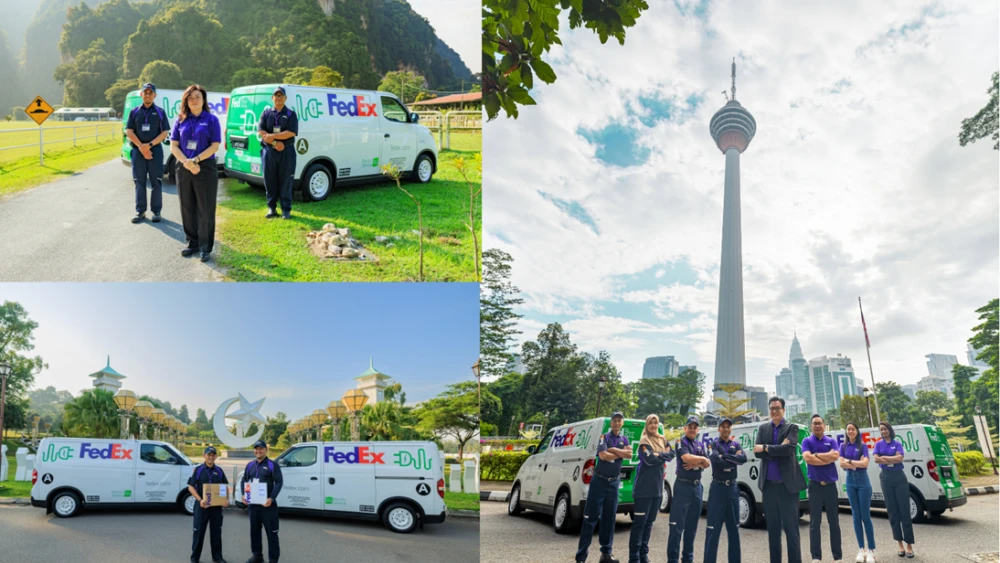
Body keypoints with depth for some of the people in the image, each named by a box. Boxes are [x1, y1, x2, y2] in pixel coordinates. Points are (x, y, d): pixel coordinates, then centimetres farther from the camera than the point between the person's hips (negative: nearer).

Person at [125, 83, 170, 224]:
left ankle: (156, 211, 7)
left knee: (156, 182, 0)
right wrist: (141, 147, -11)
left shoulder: (160, 112, 5)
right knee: (139, 182, 4)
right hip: (138, 151, 2)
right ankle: (140, 211, 9)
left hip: (155, 150, -1)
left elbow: (165, 132, -2)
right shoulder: (134, 112, 9)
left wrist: (149, 145, -12)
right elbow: (129, 131, 3)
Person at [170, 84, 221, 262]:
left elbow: (215, 146, -7)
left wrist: (196, 160, -17)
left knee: (205, 209, -1)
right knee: (187, 208, 9)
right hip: (183, 169, 4)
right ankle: (192, 243, 20)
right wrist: (187, 163, -12)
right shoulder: (181, 120, 8)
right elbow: (173, 146, 4)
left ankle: (206, 248, 5)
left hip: (205, 168, -3)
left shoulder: (211, 119, 0)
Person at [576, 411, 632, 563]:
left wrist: (613, 449, -13)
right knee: (590, 518, -4)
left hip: (614, 483, 5)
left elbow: (629, 455, -6)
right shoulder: (604, 437, -4)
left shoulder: (624, 439, 11)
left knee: (609, 519, 10)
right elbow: (603, 455, -19)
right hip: (599, 481, -5)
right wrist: (621, 453, -8)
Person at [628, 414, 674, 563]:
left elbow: (671, 454, 3)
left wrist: (659, 455, -11)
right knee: (640, 521, -6)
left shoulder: (663, 440, 15)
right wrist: (663, 455, -5)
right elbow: (649, 459, -19)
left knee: (649, 521, 12)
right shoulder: (644, 441, -7)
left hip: (657, 486, 7)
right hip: (644, 487, -7)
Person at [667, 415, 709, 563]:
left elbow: (707, 464, 7)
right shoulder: (681, 442, -7)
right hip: (683, 485, -7)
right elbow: (687, 458, -22)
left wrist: (696, 463, -12)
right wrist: (702, 459, -6)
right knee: (677, 526, -7)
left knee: (692, 526, 13)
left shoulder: (700, 444, 14)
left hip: (697, 486, 7)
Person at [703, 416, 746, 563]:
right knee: (713, 528, -3)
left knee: (734, 527, 11)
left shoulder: (736, 445, 10)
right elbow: (716, 461, -20)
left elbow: (744, 458, -9)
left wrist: (725, 456, -15)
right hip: (718, 487, -5)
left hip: (733, 488, 5)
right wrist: (735, 460, -10)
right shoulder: (713, 444, -2)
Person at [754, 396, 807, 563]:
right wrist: (778, 450, -13)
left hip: (787, 484, -3)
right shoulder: (763, 428, 10)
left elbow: (788, 449, -16)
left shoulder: (792, 428, 1)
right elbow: (757, 452, -2)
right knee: (773, 528, 10)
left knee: (791, 527, -2)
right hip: (769, 484, 3)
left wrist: (765, 448, -11)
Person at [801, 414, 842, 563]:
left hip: (830, 485, 2)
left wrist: (817, 455, -10)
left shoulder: (831, 441, 7)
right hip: (815, 485, -2)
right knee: (815, 523, 0)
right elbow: (807, 458, -15)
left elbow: (835, 456, -12)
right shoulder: (807, 441, 1)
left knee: (834, 522, 8)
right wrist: (828, 458, -11)